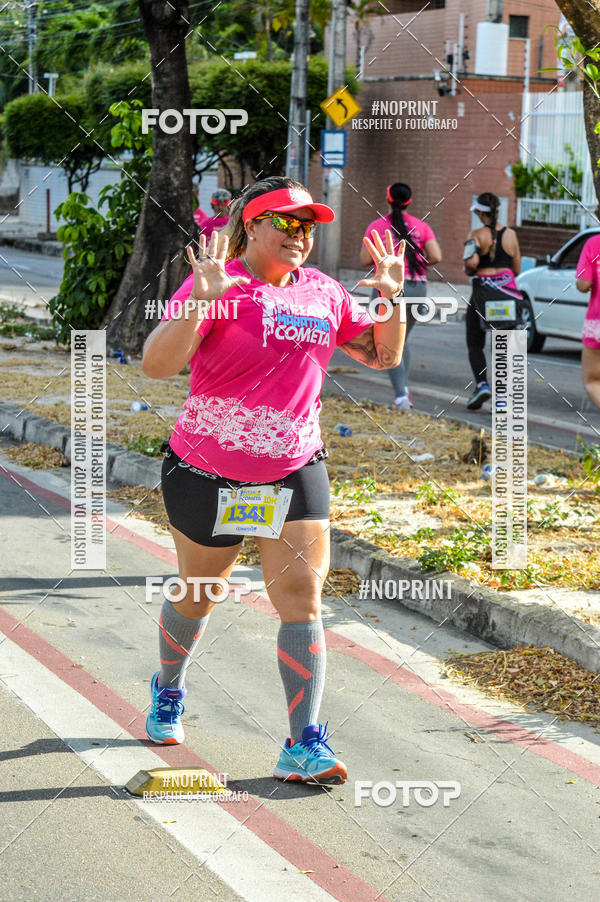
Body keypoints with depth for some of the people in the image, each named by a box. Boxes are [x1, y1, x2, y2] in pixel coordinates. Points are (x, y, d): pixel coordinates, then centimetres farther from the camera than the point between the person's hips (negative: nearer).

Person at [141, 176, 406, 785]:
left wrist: (392, 299, -2)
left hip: (295, 474, 3)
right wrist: (203, 300, -36)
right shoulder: (213, 285, -13)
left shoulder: (324, 293, 4)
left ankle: (303, 746, -3)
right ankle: (168, 690, 44)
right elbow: (156, 365, -24)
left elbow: (383, 356, 14)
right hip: (206, 475, -3)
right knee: (196, 598, 15)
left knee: (302, 602, -7)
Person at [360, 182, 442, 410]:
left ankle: (400, 395, -14)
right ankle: (404, 388, 11)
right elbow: (436, 257, -4)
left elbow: (365, 260, -1)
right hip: (417, 288, 3)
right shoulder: (421, 226, 4)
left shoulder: (376, 226, 0)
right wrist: (420, 264, 14)